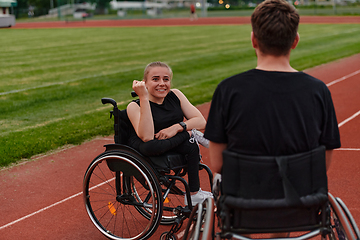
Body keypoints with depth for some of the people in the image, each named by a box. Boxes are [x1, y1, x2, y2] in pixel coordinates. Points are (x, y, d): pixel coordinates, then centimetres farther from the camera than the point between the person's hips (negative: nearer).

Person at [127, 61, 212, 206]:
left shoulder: (175, 95, -1)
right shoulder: (135, 106, -15)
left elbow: (201, 122, -5)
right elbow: (147, 137, -32)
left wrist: (177, 127, -24)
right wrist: (144, 97, -33)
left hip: (173, 145, 5)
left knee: (191, 145, -25)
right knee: (150, 146, -37)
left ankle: (194, 194, -9)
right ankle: (189, 134, -11)